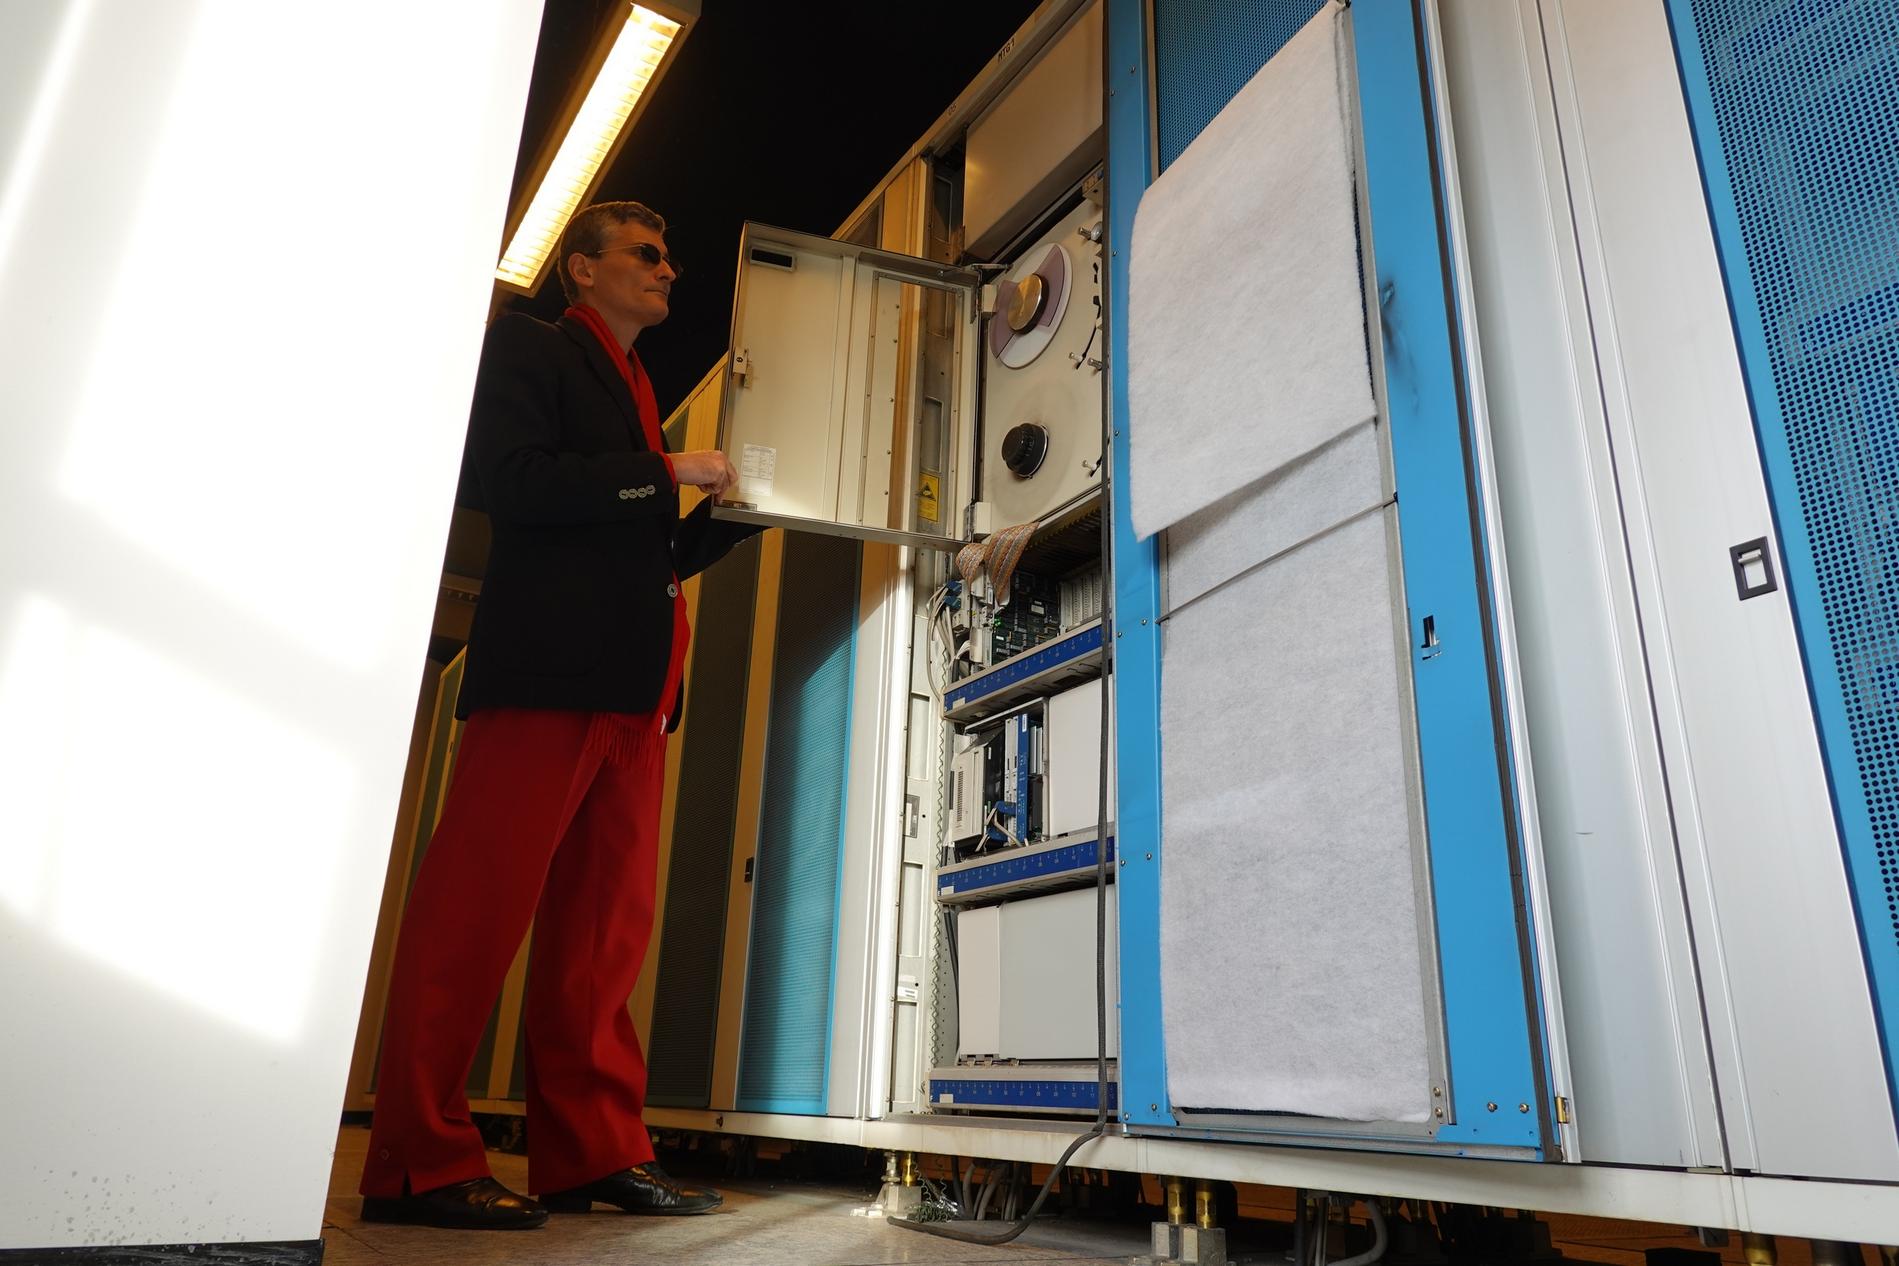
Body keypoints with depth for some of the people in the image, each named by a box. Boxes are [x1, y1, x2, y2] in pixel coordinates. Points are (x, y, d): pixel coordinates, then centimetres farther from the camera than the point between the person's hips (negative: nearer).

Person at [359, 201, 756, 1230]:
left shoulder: (637, 393, 29)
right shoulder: (526, 348, 8)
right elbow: (509, 481, -10)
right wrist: (665, 473, -6)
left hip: (632, 685, 8)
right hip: (548, 669, -8)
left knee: (609, 921, 5)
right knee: (479, 904, -7)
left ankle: (593, 1152, 10)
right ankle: (417, 1164, 0)